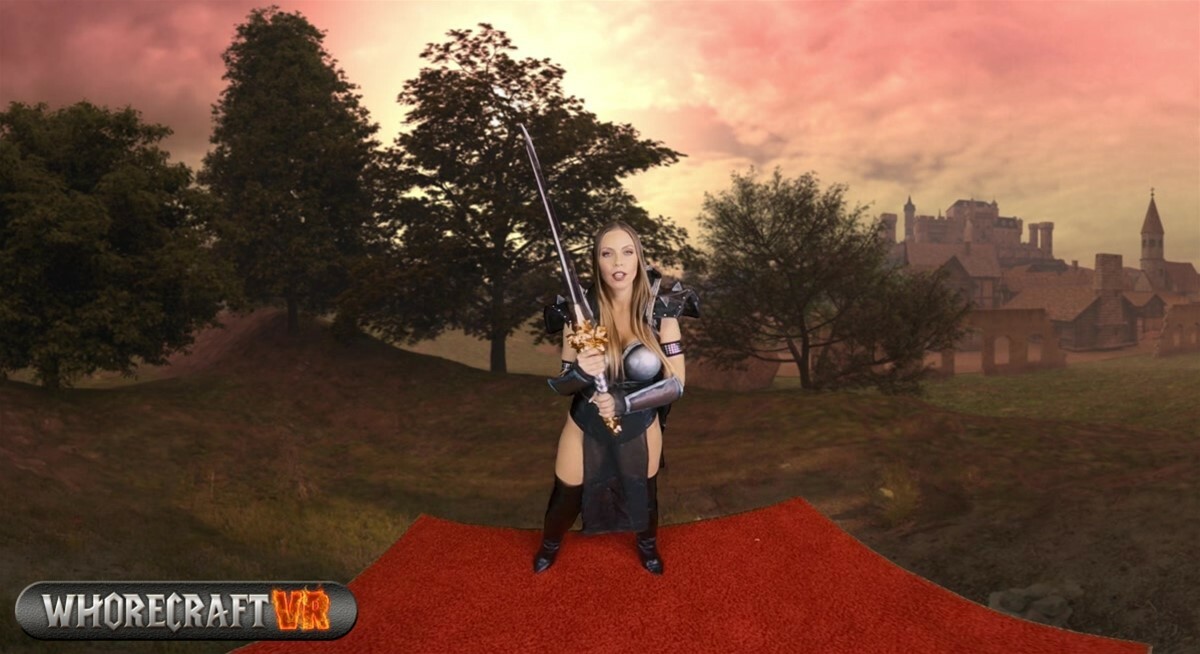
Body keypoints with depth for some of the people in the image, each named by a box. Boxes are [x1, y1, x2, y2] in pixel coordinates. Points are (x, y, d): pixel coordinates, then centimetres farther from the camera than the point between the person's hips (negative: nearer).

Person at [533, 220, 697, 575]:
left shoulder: (660, 310, -20)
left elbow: (676, 383, -18)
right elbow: (563, 385, -13)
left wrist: (624, 403, -33)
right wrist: (580, 373, -36)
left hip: (640, 427, 0)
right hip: (586, 426, 0)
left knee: (643, 494, 24)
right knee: (566, 498, 18)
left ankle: (647, 544, 58)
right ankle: (550, 544, 53)